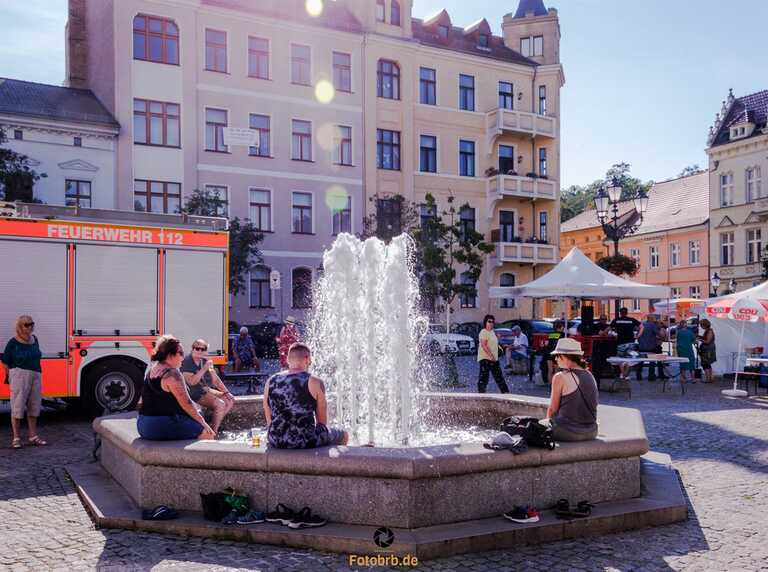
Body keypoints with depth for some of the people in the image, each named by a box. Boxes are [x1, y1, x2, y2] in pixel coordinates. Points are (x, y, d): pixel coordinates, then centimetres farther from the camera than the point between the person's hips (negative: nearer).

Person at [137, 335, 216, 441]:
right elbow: (186, 404, -16)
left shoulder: (151, 370, 13)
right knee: (207, 433, -4)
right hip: (164, 427, -10)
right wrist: (203, 423, -8)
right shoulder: (172, 373, -16)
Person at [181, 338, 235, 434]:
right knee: (220, 404, -23)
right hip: (195, 394, -8)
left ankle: (215, 424, 6)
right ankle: (213, 432, -13)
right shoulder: (186, 362, -14)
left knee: (230, 400, 5)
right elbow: (192, 382, -27)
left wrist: (226, 392, 5)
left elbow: (216, 380, 12)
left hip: (206, 389, 8)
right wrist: (204, 369, -27)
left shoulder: (205, 361, 8)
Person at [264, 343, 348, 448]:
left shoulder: (270, 382, 2)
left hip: (276, 443, 5)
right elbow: (322, 422, -2)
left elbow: (269, 421, 9)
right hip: (306, 442, -5)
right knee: (343, 435, 23)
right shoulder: (315, 383, -10)